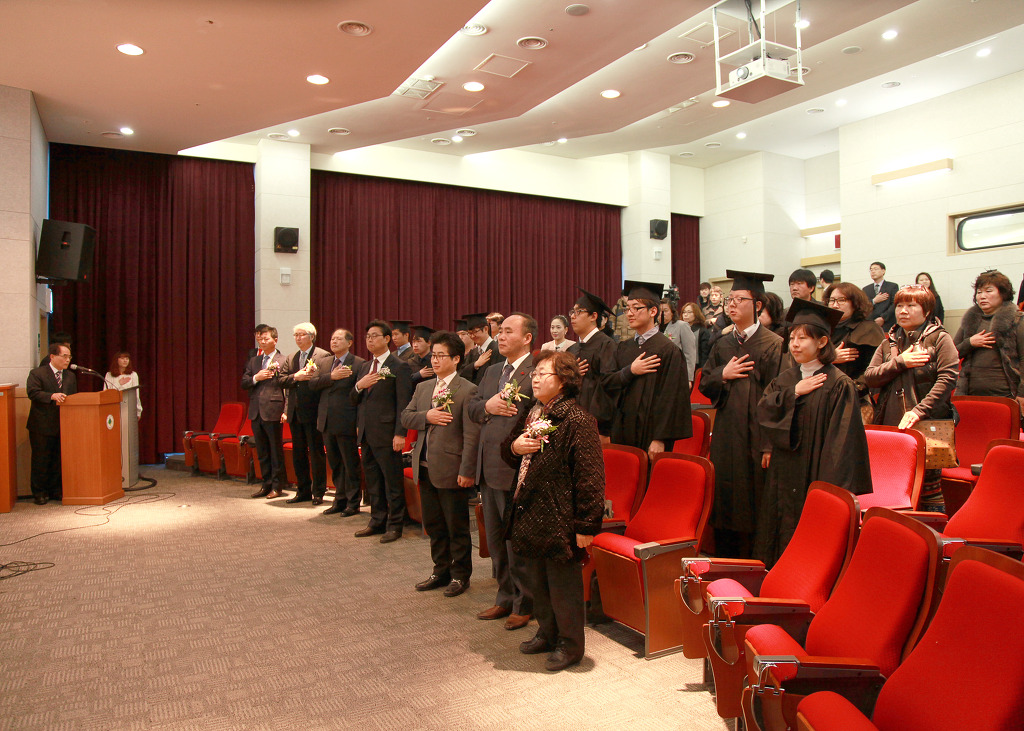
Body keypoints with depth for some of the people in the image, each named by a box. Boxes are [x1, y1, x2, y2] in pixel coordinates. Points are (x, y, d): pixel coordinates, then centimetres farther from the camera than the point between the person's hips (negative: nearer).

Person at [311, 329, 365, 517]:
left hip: (346, 422, -7)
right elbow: (312, 383, 0)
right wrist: (331, 377, -16)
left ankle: (353, 503, 14)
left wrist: (359, 421, -17)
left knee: (350, 464, 3)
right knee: (335, 464, 16)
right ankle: (340, 500, 27)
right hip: (327, 422, 7)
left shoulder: (358, 364, -9)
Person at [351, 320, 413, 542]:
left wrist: (400, 433, -17)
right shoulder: (364, 367, 16)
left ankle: (394, 525, 11)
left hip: (386, 434, -7)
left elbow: (403, 403, -11)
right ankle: (377, 521, 27)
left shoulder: (399, 367, -6)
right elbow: (354, 400, 18)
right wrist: (359, 386, -5)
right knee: (372, 480, 15)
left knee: (392, 482, 1)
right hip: (366, 433, 7)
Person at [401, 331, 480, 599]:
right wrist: (426, 416, -11)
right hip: (425, 468, 7)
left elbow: (471, 435, -15)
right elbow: (405, 417, 9)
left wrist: (467, 472, -19)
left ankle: (460, 575, 23)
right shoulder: (422, 388, 11)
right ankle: (441, 571, 34)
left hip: (451, 470, -7)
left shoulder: (467, 390, -12)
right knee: (433, 526, 18)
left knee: (457, 527, 7)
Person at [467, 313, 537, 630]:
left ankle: (524, 604, 23)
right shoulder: (492, 371, 15)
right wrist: (487, 406, -6)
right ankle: (506, 598, 35)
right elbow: (471, 407, 15)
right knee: (495, 540, 19)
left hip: (515, 469, -8)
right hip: (489, 468, 9)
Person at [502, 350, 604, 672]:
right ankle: (547, 633, 40)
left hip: (559, 519, -8)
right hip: (530, 514, 8)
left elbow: (589, 477, -19)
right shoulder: (530, 414, 10)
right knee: (537, 581, 21)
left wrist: (586, 525, -19)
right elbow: (507, 451, 21)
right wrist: (514, 446, -4)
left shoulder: (577, 421, -18)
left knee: (563, 585, 7)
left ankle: (570, 645, 25)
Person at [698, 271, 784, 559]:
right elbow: (704, 384, 13)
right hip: (726, 436, 5)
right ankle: (725, 565, 25)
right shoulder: (722, 344, 13)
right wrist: (723, 375, -8)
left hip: (755, 437, -5)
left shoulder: (773, 345, -6)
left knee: (754, 503, 2)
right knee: (725, 501, 11)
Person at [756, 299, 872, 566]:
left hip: (814, 478, -6)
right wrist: (794, 393, -12)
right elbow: (764, 411, -1)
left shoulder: (838, 384, -10)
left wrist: (833, 488, -18)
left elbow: (842, 437, -14)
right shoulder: (786, 379, 10)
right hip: (784, 475, 6)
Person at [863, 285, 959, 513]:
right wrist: (899, 362, -10)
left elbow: (947, 379, -12)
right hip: (891, 426, 5)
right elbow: (869, 377, 4)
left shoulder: (940, 339, 0)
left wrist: (919, 411, -20)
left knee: (928, 486, -1)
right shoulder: (889, 343, 15)